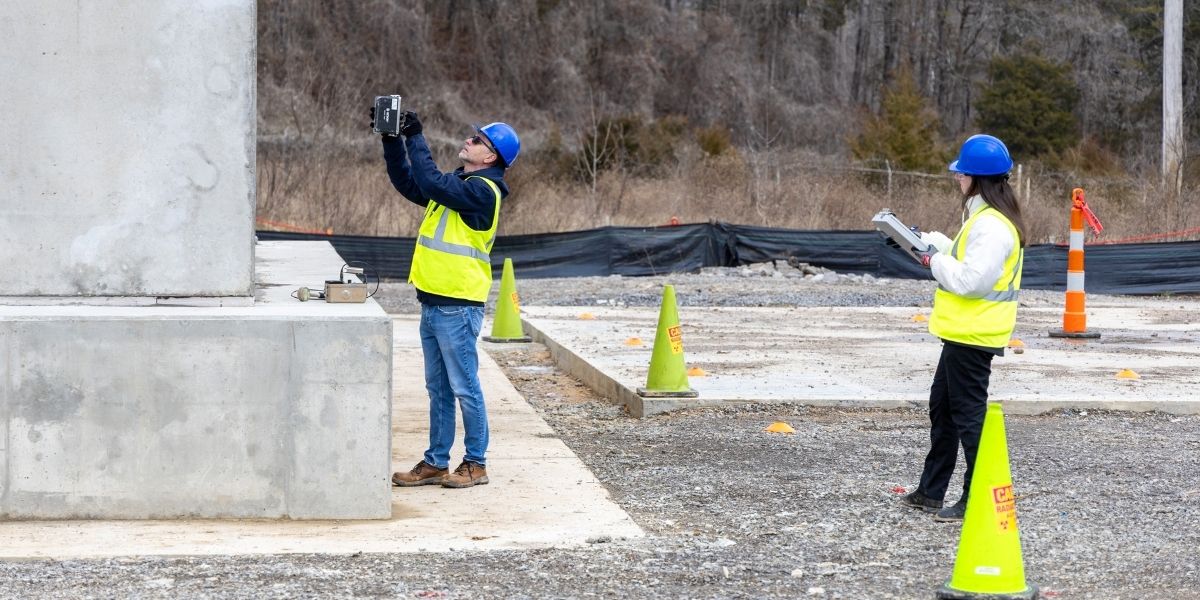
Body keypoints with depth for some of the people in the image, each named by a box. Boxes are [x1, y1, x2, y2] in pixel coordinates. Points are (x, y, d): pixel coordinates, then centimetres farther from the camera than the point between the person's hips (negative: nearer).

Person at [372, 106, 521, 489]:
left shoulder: (481, 191, -14)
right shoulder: (457, 184, 15)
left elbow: (431, 184, -24)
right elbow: (408, 182, 20)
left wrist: (415, 138, -16)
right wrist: (391, 140, 10)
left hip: (458, 306, -9)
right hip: (433, 302, 9)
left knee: (465, 388, -1)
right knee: (438, 389, 13)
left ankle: (476, 463, 7)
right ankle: (435, 463, 19)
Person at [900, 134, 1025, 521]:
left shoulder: (992, 226, -22)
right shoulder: (984, 217, 12)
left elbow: (972, 279, -27)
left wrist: (934, 261, -13)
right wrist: (928, 241, 12)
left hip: (972, 337, -11)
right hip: (964, 332, 11)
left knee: (968, 413, -5)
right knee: (941, 405, 20)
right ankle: (931, 491, 30)